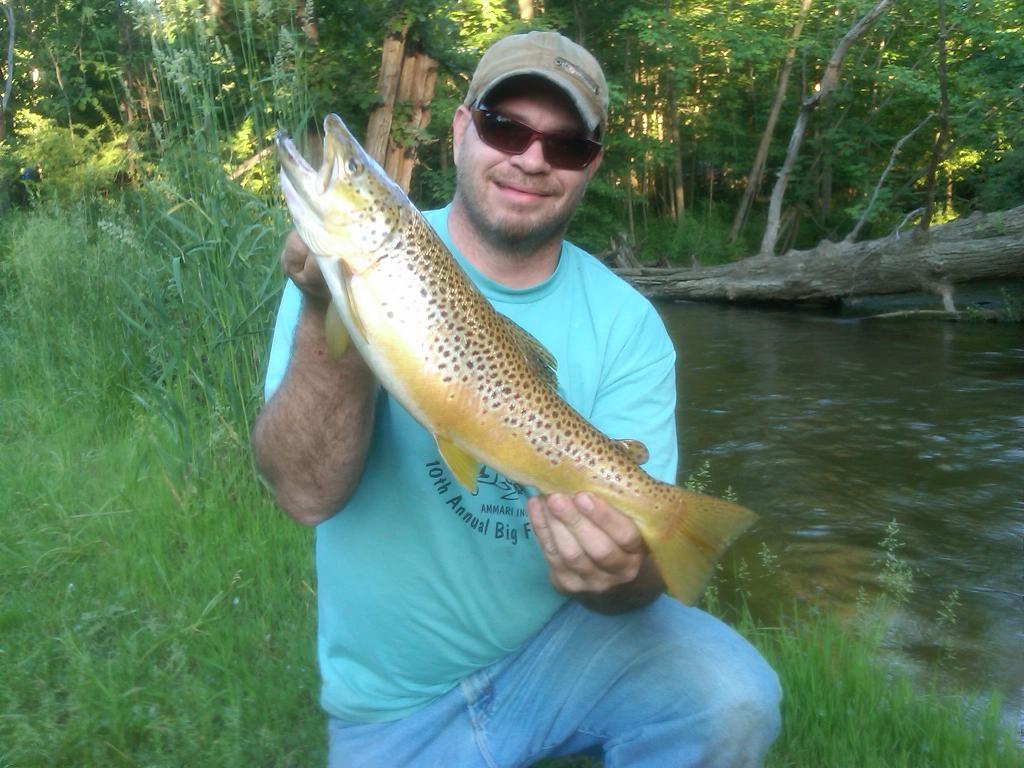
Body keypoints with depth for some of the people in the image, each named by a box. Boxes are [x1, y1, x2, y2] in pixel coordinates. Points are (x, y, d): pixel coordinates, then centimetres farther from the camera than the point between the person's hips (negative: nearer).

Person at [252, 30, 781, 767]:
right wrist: (328, 314, -36)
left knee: (728, 701, -21)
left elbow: (641, 543, -13)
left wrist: (616, 571, -36)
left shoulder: (624, 322, -7)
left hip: (562, 641, 2)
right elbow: (307, 493, -21)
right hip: (392, 705, -1)